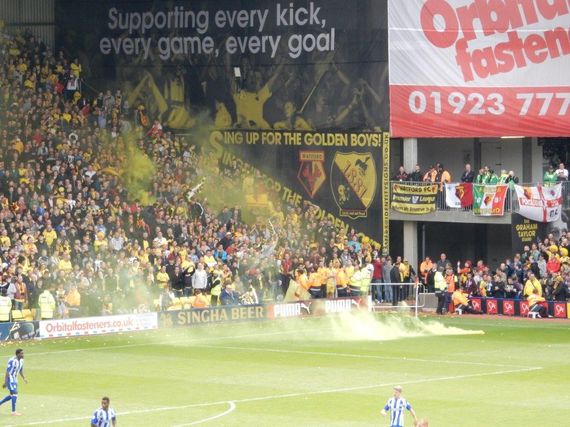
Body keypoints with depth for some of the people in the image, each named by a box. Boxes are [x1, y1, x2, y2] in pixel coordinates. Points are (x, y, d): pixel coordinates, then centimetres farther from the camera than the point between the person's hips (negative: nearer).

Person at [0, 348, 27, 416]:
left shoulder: (21, 360, 5)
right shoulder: (12, 361, -22)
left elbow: (21, 370, 18)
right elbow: (7, 372, -22)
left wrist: (24, 378, 5)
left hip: (14, 379, 9)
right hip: (9, 379, -9)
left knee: (12, 395, 14)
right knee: (14, 394, -12)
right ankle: (13, 412, -8)